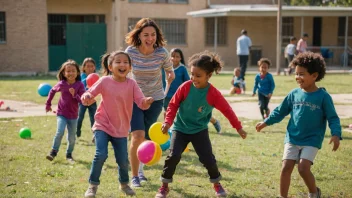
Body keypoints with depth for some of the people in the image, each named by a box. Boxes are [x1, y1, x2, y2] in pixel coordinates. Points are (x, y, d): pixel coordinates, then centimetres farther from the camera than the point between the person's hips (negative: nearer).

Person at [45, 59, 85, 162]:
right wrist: (48, 104, 14)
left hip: (73, 115, 1)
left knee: (72, 137, 8)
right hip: (61, 113, -1)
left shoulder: (80, 85, -11)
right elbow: (52, 91, 12)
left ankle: (69, 154, 29)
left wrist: (75, 94, -31)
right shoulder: (61, 84, -8)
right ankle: (53, 152, -4)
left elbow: (82, 100, -15)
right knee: (60, 132, -20)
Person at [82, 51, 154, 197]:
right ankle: (93, 185, 1)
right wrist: (86, 97, -30)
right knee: (101, 155, -19)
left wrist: (146, 102, -39)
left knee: (123, 160, 6)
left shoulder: (131, 84, -7)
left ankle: (124, 184, 36)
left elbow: (141, 102, -15)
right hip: (103, 125, -2)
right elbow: (89, 94, -6)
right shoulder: (105, 81, -10)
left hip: (121, 129, 2)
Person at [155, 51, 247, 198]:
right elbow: (173, 105, -6)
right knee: (173, 156, -15)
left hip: (200, 131, 0)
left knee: (208, 159, -4)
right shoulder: (185, 87, -17)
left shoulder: (213, 94, -17)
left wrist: (238, 127, 0)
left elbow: (227, 110, -6)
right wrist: (168, 122, -17)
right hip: (180, 128, 0)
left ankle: (217, 184, 24)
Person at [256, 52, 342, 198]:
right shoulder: (294, 94, 1)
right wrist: (266, 122, 7)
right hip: (292, 138, 4)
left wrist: (336, 134, -24)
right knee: (286, 168, -3)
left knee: (303, 168, -14)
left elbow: (333, 118, -9)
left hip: (311, 140, -4)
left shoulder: (323, 96, -10)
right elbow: (281, 111, 12)